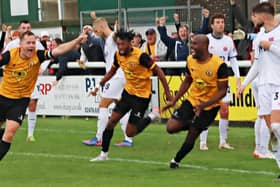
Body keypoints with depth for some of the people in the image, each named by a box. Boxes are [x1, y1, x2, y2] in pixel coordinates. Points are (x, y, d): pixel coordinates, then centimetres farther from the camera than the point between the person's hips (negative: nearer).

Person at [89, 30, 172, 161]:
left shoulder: (140, 56, -24)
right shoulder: (118, 55, -4)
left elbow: (158, 71, -18)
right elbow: (112, 71, 15)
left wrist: (167, 93, -19)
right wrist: (99, 85, 8)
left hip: (142, 96, -6)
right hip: (128, 91, 6)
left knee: (130, 133, -5)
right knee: (111, 121, 0)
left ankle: (152, 116, 18)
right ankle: (104, 154, 12)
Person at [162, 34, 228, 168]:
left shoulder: (219, 65, -24)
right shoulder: (190, 60, -6)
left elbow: (222, 91, -19)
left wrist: (203, 105, -29)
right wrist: (174, 101, 4)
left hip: (210, 106, -4)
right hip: (192, 100, 5)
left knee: (191, 137, -1)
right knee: (171, 127, -11)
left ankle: (176, 160, 24)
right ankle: (193, 125, 19)